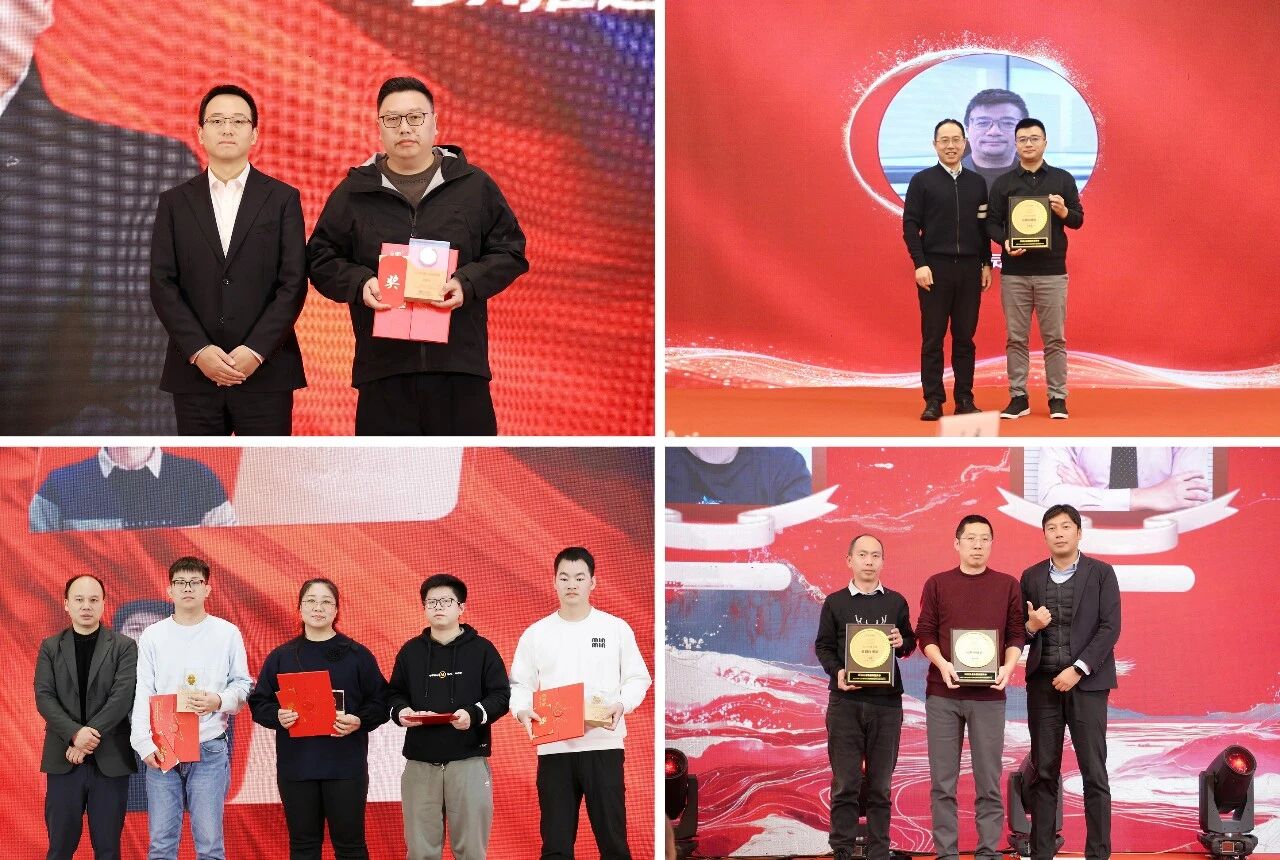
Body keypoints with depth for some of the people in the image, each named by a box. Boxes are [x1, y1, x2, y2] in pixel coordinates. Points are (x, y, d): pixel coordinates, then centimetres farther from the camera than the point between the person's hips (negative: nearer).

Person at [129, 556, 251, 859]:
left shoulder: (227, 633, 5)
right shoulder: (153, 635, 6)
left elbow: (242, 685, 7)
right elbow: (141, 695, 2)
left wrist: (219, 701, -14)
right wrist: (145, 744, -10)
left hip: (210, 749, -1)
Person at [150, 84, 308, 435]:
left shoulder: (283, 199, 5)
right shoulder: (175, 202, 10)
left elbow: (293, 284, -2)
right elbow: (163, 284, 3)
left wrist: (256, 351, -12)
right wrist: (199, 351, -11)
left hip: (266, 371, -1)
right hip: (194, 372, 1)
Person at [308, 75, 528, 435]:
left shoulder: (474, 185, 7)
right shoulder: (353, 191, 9)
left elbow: (510, 252, 8)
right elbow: (322, 259, 12)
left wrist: (468, 282, -10)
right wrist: (359, 283, -9)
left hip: (459, 362, 0)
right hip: (383, 364, 0)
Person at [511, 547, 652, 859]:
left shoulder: (616, 628, 5)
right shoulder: (536, 633, 7)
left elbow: (637, 678, 7)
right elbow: (519, 683, 9)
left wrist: (621, 705, -12)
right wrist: (522, 710, -12)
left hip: (604, 745, -1)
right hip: (553, 748, 1)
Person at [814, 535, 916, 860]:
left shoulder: (896, 601, 10)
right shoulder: (835, 602, 6)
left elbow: (910, 643, 15)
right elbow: (823, 646, 5)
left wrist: (902, 643, -8)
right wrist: (836, 672, -13)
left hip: (887, 701, 1)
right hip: (845, 701, -1)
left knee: (880, 784, 6)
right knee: (845, 783, -1)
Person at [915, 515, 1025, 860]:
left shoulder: (1007, 586, 8)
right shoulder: (937, 584, 6)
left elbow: (1016, 636, 8)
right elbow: (925, 635, 5)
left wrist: (1008, 667, -10)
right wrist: (942, 664, -12)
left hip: (988, 695, 0)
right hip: (943, 693, 0)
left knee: (989, 780, 2)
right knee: (943, 781, 2)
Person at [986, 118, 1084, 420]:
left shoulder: (1062, 178, 5)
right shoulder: (1003, 183, 6)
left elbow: (1079, 219, 6)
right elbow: (991, 222, 5)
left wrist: (1063, 212, -15)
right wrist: (1004, 242, -15)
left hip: (1051, 272, -1)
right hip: (1014, 273, 1)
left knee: (1054, 338, 1)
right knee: (1016, 338, 4)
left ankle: (1057, 398, 7)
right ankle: (1018, 397, 10)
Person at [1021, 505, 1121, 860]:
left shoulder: (1101, 573, 2)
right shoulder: (1031, 576, 10)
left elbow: (1110, 628, -5)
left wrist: (1078, 669, -13)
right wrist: (1031, 626, -11)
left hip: (1087, 683, -2)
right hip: (1043, 683, 2)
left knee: (1094, 773, -2)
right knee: (1044, 773, 4)